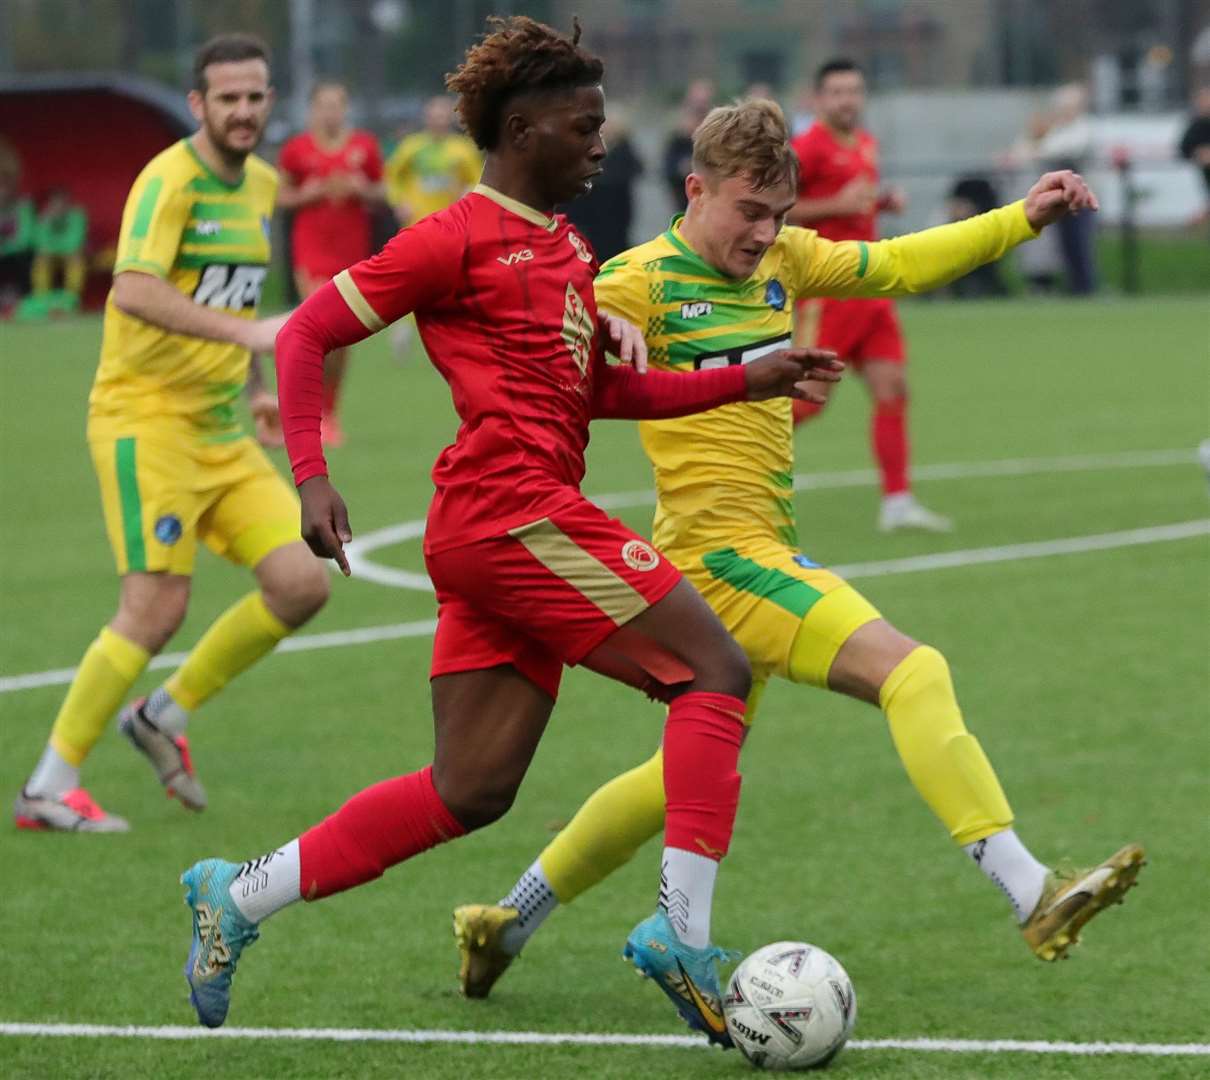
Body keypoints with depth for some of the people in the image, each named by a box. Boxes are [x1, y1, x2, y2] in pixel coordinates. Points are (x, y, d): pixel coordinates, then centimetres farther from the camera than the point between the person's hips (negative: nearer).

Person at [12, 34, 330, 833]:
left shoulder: (261, 185, 12)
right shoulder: (172, 181, -15)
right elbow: (134, 290, -32)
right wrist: (247, 332, -39)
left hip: (222, 430, 8)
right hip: (146, 416, -8)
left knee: (302, 585, -2)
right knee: (157, 607, -14)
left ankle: (166, 715, 17)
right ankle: (49, 789, -3)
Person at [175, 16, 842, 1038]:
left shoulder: (563, 247, 20)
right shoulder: (458, 240, -6)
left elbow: (606, 391, 26)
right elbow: (304, 335, -4)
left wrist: (747, 379, 18)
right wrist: (312, 476, -12)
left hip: (498, 534, 9)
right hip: (511, 508, -9)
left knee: (471, 791, 8)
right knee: (713, 668, -9)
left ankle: (238, 897, 13)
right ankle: (682, 930, -14)